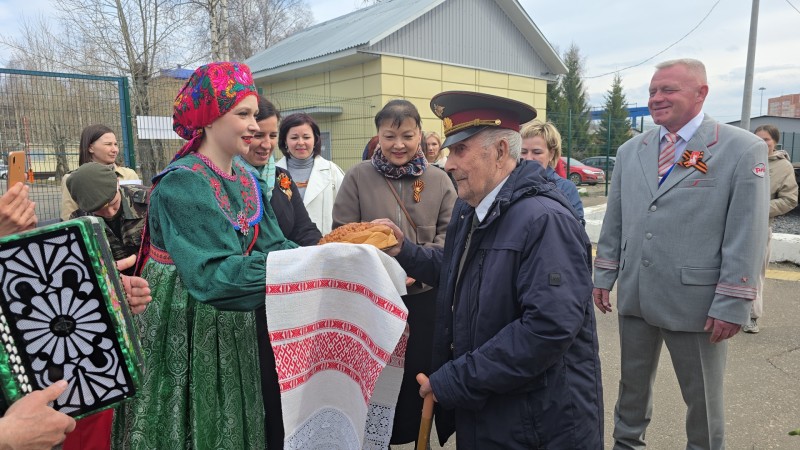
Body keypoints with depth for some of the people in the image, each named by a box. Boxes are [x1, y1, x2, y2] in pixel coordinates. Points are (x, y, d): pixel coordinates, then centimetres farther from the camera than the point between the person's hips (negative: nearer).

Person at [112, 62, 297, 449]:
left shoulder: (246, 180, 3)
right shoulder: (183, 183, -22)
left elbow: (272, 244, -4)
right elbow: (215, 275, -31)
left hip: (230, 329, 7)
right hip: (184, 332, -7)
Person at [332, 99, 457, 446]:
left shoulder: (439, 180, 3)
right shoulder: (358, 177, -1)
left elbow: (450, 234, 0)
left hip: (424, 296, 2)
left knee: (420, 372, 15)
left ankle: (417, 435, 37)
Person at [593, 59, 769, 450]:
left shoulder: (744, 149, -8)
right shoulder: (630, 151, 6)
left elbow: (747, 236, -11)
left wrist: (732, 305, -13)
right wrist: (603, 277, 8)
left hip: (696, 301, -4)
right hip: (634, 296, 4)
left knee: (702, 396, 14)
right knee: (632, 382, 20)